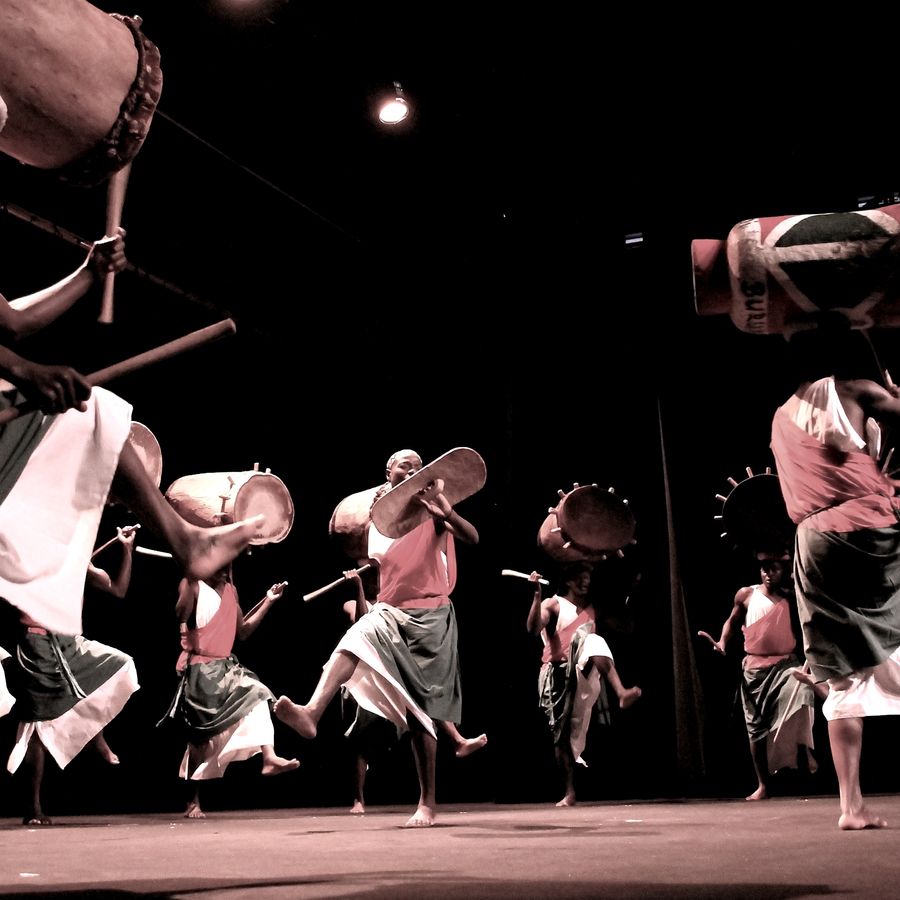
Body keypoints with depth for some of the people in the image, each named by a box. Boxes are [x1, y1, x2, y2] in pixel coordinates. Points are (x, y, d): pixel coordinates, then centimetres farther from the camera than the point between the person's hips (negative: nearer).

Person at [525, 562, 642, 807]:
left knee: (594, 640, -32)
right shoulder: (553, 604, 4)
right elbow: (533, 629, -16)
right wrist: (537, 594, -23)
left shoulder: (591, 609, 19)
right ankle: (570, 793, 9)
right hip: (558, 674, -1)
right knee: (562, 732, -2)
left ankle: (622, 694, -54)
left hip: (585, 673, 1)